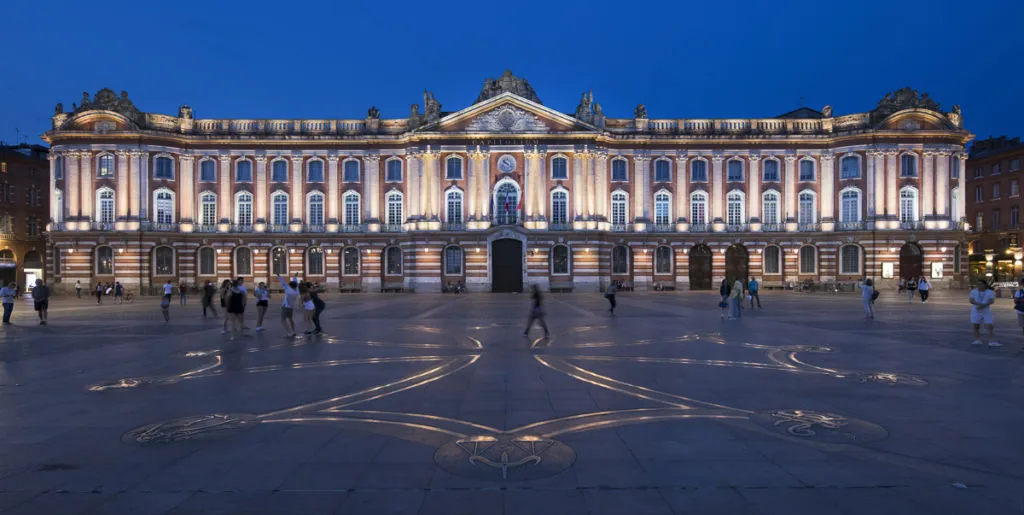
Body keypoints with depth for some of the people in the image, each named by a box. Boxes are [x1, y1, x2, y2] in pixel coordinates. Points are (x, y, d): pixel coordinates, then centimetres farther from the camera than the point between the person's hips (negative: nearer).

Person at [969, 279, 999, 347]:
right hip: (976, 311, 1)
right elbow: (972, 301, -7)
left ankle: (991, 341, -8)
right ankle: (977, 340, 7)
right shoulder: (973, 291, 3)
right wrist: (980, 304, -22)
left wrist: (983, 305, -24)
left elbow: (991, 301, -11)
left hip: (986, 311, -1)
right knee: (976, 326, 1)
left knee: (990, 326, -7)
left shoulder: (990, 292, 0)